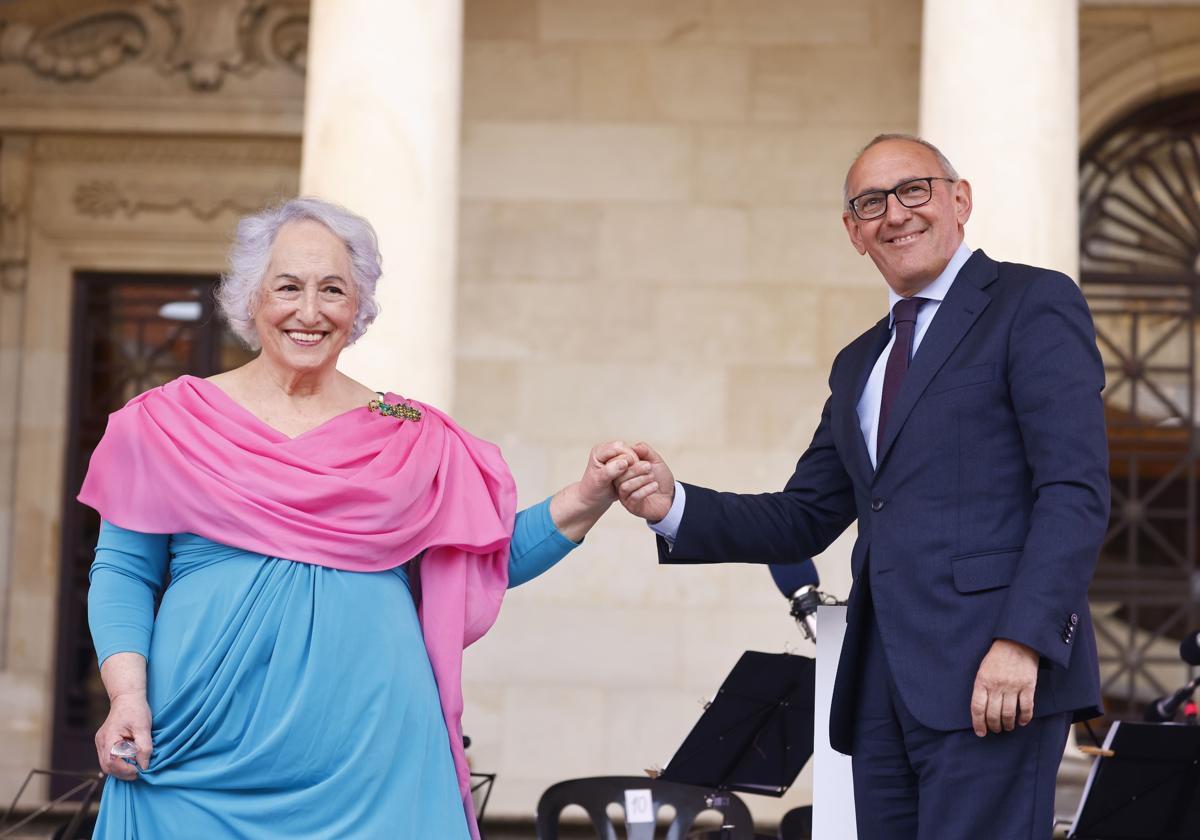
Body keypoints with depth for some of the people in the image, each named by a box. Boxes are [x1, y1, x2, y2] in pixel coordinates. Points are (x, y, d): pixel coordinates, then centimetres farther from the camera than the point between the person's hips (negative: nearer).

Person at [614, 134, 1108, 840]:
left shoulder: (1034, 304, 1)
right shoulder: (860, 364, 24)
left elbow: (1076, 491, -9)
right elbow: (805, 521, 23)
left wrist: (1022, 641, -20)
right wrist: (675, 505, 6)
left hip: (995, 675, -7)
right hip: (882, 687, 7)